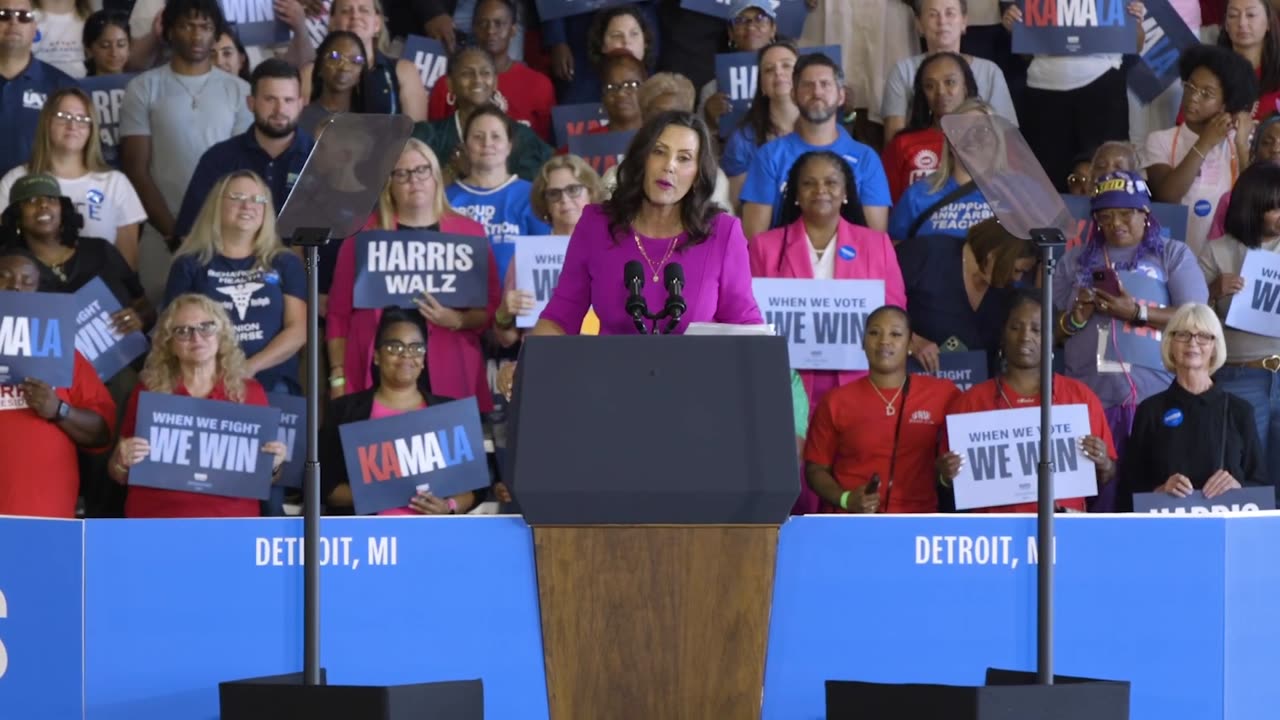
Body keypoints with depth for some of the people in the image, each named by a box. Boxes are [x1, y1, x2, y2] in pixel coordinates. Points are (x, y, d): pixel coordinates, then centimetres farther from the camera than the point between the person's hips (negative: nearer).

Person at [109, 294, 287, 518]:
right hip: (157, 521, 0)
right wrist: (122, 462, -4)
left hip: (231, 522, 0)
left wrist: (274, 465, -3)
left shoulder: (250, 392, 9)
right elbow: (120, 476, 16)